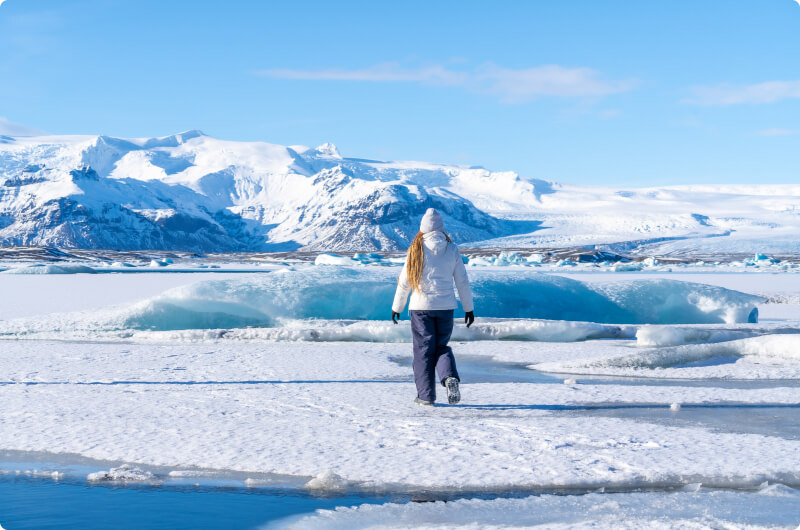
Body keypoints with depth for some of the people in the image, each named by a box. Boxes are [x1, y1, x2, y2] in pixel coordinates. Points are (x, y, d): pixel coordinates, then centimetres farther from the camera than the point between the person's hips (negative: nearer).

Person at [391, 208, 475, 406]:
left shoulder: (416, 249, -5)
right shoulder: (452, 249, 2)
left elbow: (404, 281, -1)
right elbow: (462, 281, 4)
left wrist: (397, 307, 9)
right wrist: (468, 308, 12)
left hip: (421, 307, -2)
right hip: (445, 306, 2)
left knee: (424, 350, 6)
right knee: (442, 347, 16)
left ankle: (426, 395, 6)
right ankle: (450, 377, -11)